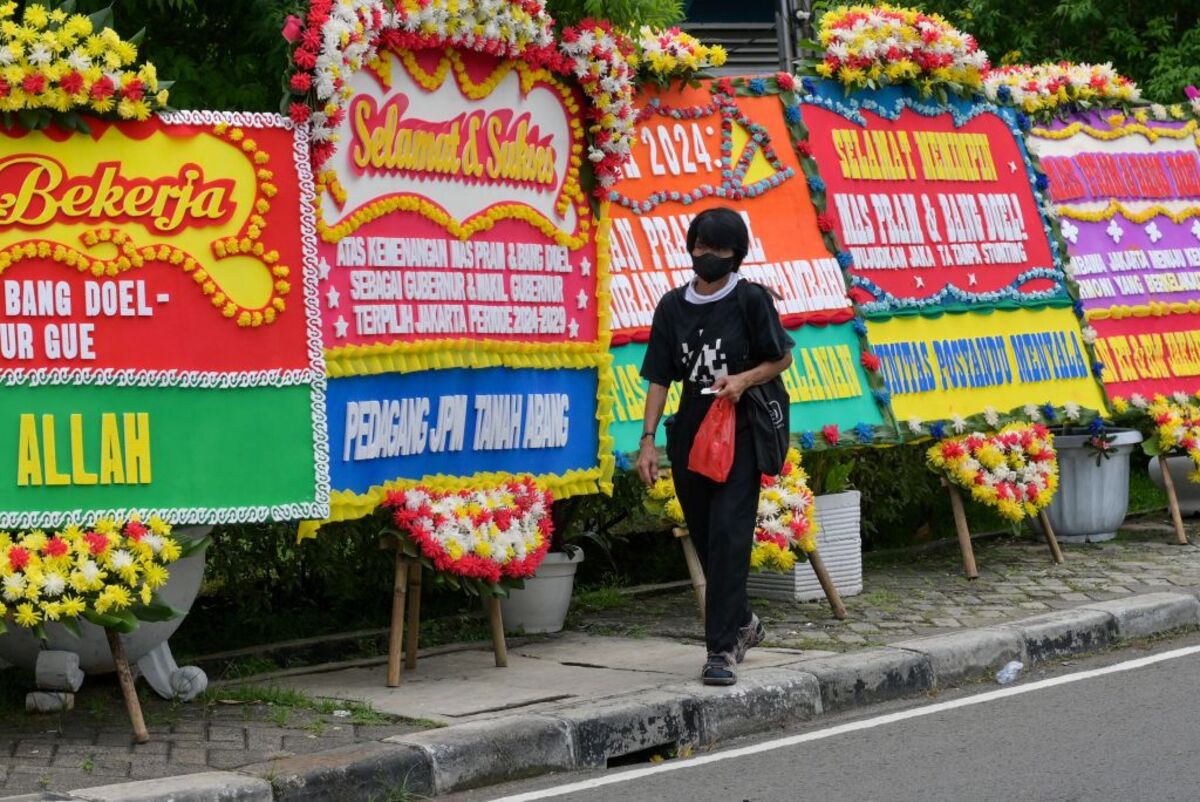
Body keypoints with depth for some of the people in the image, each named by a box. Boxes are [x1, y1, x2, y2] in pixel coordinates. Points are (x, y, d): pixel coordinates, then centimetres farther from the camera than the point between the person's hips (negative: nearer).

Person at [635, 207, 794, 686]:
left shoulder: (750, 299, -3)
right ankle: (741, 622, 35)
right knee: (705, 538, 12)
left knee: (728, 535, -13)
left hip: (739, 433, -4)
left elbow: (781, 358, 5)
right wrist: (648, 440, -1)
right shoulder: (673, 306, 6)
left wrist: (744, 379, -14)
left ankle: (722, 648, -13)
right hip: (690, 433, 4)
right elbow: (659, 377, 6)